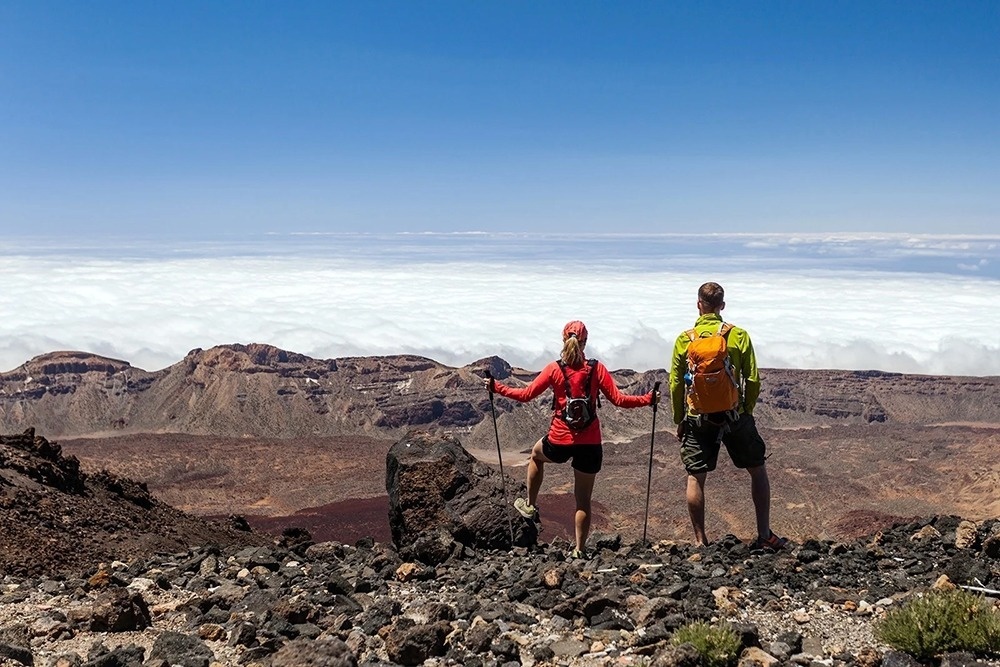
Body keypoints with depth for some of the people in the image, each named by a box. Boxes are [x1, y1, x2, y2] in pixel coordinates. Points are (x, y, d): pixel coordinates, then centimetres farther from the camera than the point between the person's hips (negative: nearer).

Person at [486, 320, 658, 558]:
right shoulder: (597, 369, -5)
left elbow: (525, 395, -5)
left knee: (536, 454, 35)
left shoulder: (554, 369, -7)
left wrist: (496, 387, 6)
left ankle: (530, 505, 42)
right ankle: (580, 551, 12)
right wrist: (648, 399, 4)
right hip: (590, 444, 1)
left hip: (559, 442, 0)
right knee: (583, 500, 11)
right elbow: (619, 399, -8)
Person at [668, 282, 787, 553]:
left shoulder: (684, 339, -2)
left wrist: (679, 420, 11)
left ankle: (700, 540, 11)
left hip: (698, 418, 0)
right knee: (758, 470, 14)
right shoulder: (739, 336, -3)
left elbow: (676, 384, 0)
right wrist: (747, 411, 12)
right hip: (734, 416, 0)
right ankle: (764, 536, 14)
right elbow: (753, 381, -3)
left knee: (695, 478, 9)